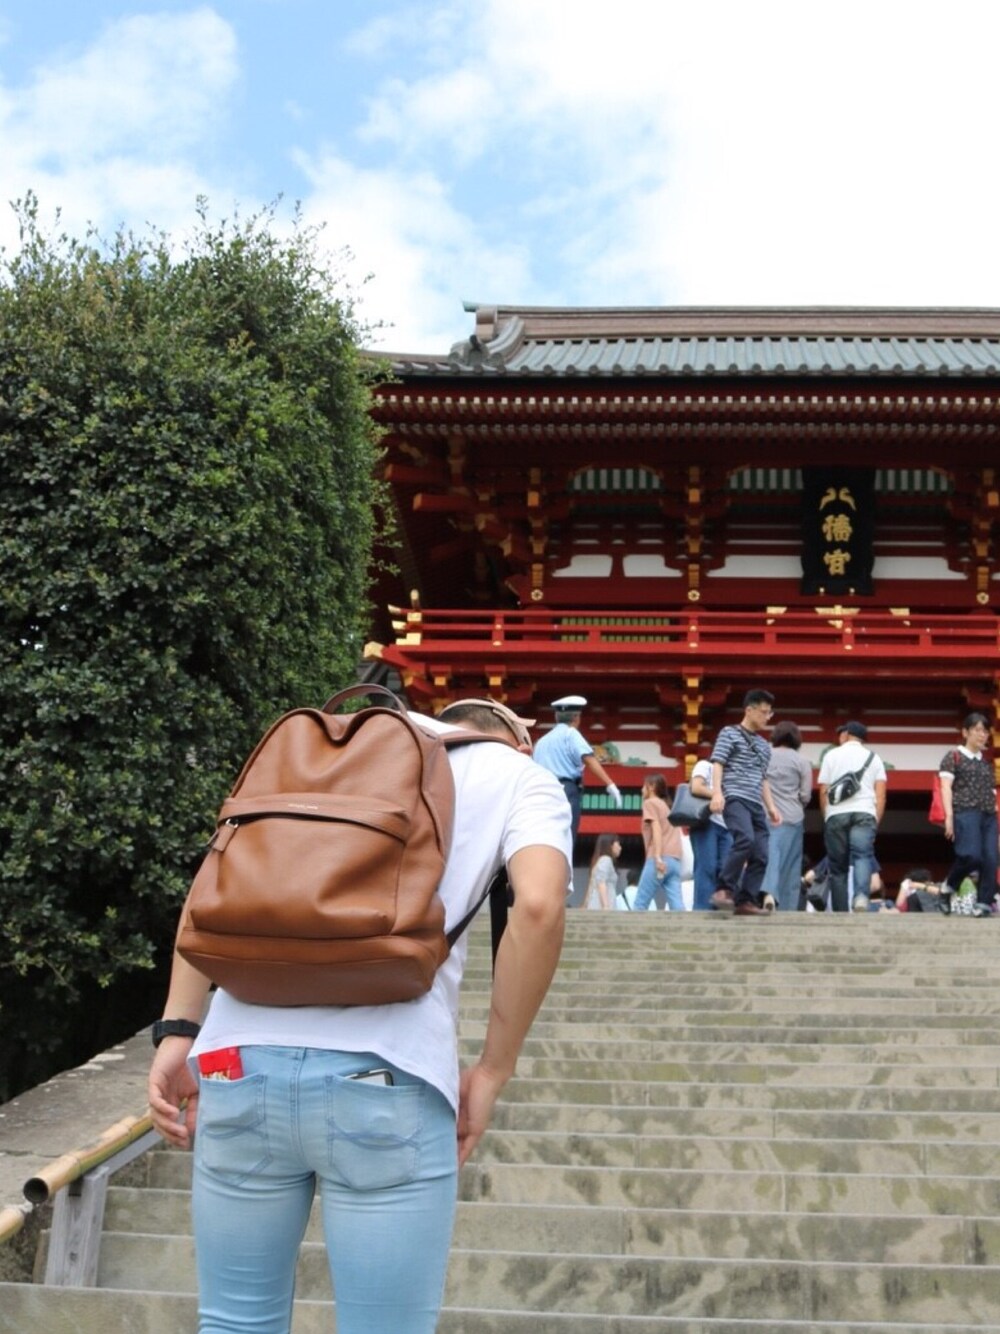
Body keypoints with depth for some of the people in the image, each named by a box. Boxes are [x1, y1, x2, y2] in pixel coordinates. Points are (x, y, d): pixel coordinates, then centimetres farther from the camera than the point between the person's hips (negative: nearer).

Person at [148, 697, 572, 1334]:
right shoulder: (524, 777, 14)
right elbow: (539, 906, -6)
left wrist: (178, 1030, 10)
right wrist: (492, 1072, 1)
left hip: (241, 1057, 4)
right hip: (385, 1075, -3)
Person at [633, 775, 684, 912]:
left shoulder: (650, 803, 6)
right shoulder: (667, 806, 29)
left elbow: (656, 828, -8)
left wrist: (658, 857, -18)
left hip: (661, 859, -7)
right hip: (674, 860, 7)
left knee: (640, 904, -2)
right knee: (676, 905, -5)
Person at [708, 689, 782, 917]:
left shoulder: (764, 746, 25)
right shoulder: (730, 733, 5)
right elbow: (717, 764, -5)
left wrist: (771, 807, 19)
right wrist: (717, 792, -19)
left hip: (755, 804, 8)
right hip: (734, 798, -8)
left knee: (761, 856, -2)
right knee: (746, 839, -29)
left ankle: (745, 901, 3)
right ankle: (724, 889, -22)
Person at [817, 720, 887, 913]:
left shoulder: (832, 755, 13)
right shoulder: (873, 757, 17)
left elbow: (823, 791, 7)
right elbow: (880, 794, 7)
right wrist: (876, 821, 11)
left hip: (836, 815, 0)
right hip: (864, 813, 0)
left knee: (838, 866, 6)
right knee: (862, 857, -11)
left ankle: (840, 913, 5)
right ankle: (861, 896, -38)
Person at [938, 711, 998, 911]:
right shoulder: (954, 757, 6)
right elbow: (946, 787, -2)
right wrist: (949, 816, -12)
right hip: (966, 813, -6)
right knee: (972, 856, -21)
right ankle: (949, 885, 3)